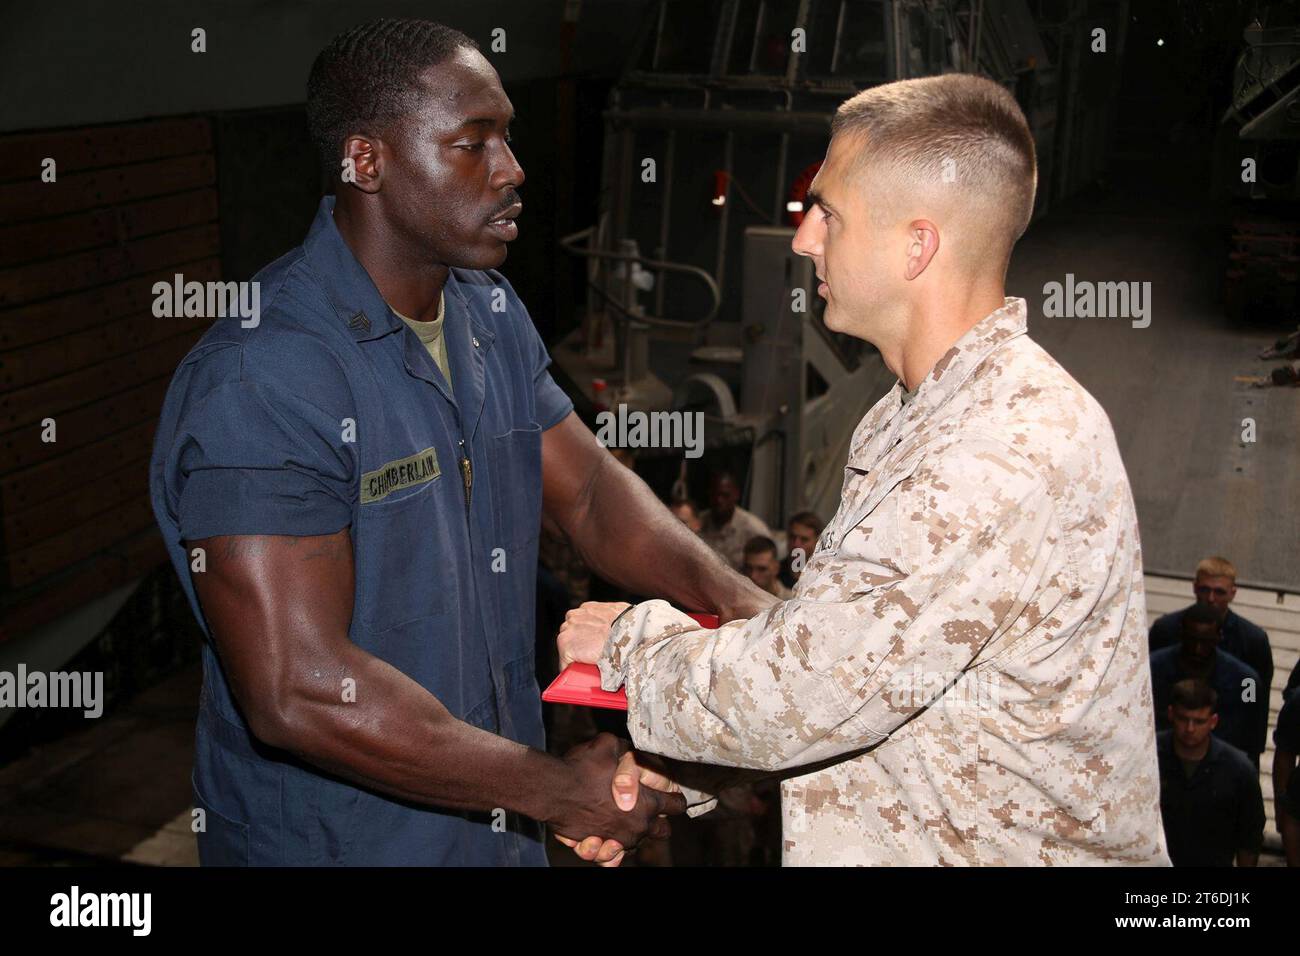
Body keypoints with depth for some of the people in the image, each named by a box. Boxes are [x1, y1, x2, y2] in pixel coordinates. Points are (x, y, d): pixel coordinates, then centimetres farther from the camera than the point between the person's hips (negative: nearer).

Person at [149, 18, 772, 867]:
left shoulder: (492, 313, 2)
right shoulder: (257, 381, -26)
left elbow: (591, 492, 2)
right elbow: (299, 694, -30)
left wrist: (735, 600, -17)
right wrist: (555, 791, -23)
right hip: (332, 839, -7)